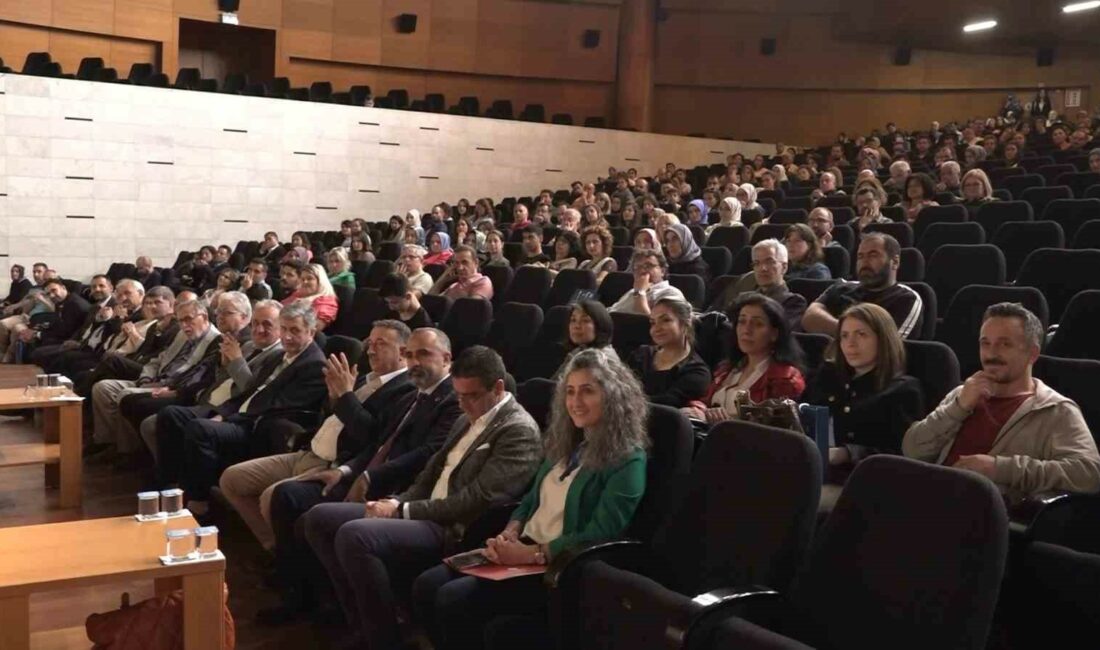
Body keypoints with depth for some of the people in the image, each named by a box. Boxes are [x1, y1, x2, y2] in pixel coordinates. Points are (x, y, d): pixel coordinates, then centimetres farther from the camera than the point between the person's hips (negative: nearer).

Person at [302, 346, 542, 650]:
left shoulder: (519, 432, -12)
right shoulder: (466, 421, 17)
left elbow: (477, 501, -19)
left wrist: (404, 510, -16)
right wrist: (398, 502, -1)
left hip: (455, 531, -10)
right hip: (425, 516, 10)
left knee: (353, 535, -29)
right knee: (319, 518, 3)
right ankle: (366, 624, 6)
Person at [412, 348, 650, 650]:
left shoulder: (627, 461, -11)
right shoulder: (567, 444, 16)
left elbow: (598, 536, -18)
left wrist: (530, 553, -20)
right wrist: (509, 533, -3)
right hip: (522, 550, 8)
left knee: (454, 599, -23)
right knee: (426, 586, -10)